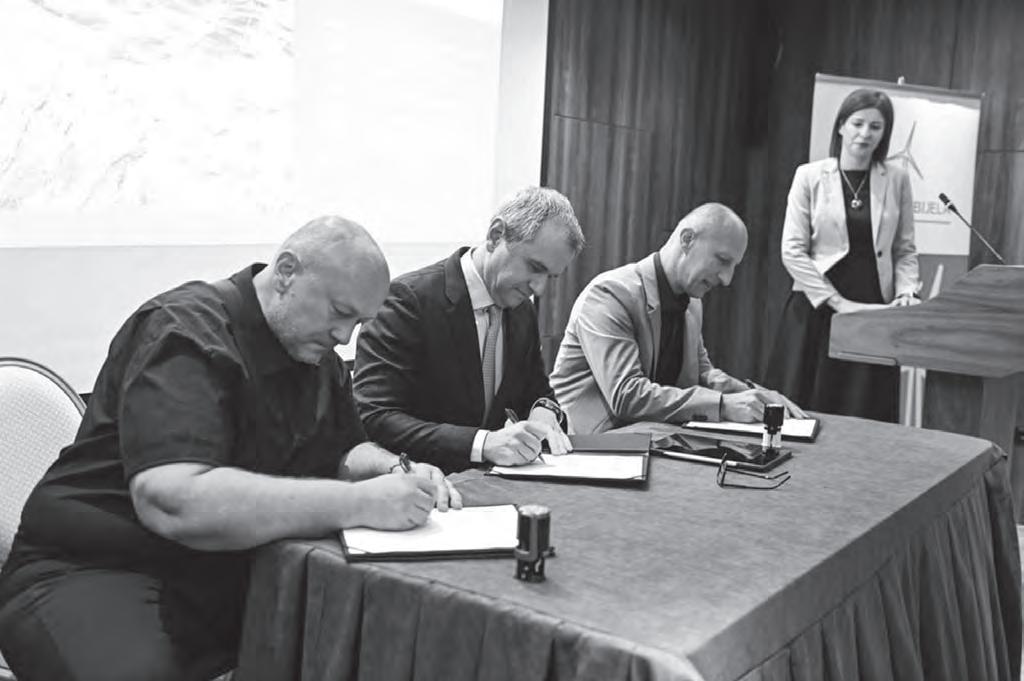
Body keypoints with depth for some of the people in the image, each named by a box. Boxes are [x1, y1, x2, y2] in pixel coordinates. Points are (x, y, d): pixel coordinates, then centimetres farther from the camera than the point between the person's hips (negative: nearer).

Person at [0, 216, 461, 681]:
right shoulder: (187, 332, -19)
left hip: (235, 570, 6)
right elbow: (170, 502, -33)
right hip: (99, 571, -6)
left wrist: (397, 470, -9)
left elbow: (343, 451, 16)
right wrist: (360, 503, -33)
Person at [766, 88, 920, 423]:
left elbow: (905, 250, 11)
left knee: (866, 419, 0)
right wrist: (839, 302, -9)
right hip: (816, 310, -1)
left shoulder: (896, 179, 6)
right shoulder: (810, 175, 1)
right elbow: (792, 250, -4)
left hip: (873, 314, 1)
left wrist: (906, 292, -7)